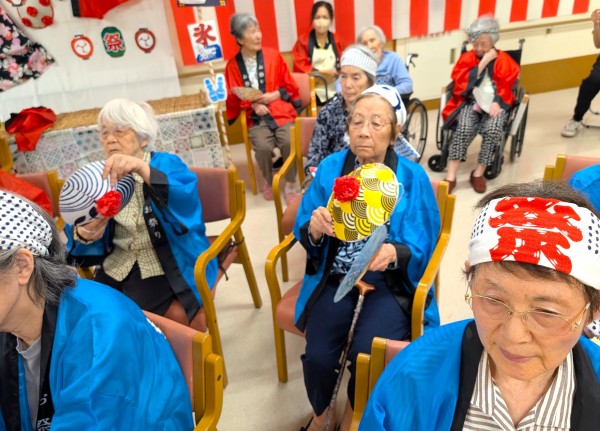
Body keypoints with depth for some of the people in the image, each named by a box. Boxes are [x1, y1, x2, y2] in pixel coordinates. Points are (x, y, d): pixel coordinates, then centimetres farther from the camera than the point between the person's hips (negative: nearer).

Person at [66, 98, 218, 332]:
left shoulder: (167, 164, -2)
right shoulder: (101, 177, 11)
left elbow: (186, 203, -24)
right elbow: (76, 232, 1)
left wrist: (143, 169, -37)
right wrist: (84, 235, -23)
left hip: (169, 269, -4)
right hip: (117, 269, 5)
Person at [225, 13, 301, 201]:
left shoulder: (273, 56, 5)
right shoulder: (233, 65, 3)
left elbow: (290, 87, 10)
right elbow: (233, 98, 9)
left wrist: (274, 95, -8)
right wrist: (253, 105, -8)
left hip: (281, 111, 0)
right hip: (256, 117, 0)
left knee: (289, 142, -27)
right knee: (263, 147, -27)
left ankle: (291, 184, -4)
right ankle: (268, 182, 4)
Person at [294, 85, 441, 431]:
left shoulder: (413, 177, -5)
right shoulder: (331, 168, -1)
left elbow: (421, 248, -7)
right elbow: (303, 233, -1)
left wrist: (393, 253, -29)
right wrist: (315, 229, -25)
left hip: (389, 283, -1)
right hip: (334, 278, 2)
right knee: (317, 357, -18)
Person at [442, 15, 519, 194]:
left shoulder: (503, 60, 8)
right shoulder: (467, 58, 8)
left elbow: (506, 86, 3)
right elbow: (461, 82, -7)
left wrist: (497, 102, -16)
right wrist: (483, 62, -10)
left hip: (495, 103, 0)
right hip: (471, 102, 0)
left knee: (493, 130, -32)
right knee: (464, 128, -32)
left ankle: (478, 173, -16)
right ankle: (451, 176, -31)